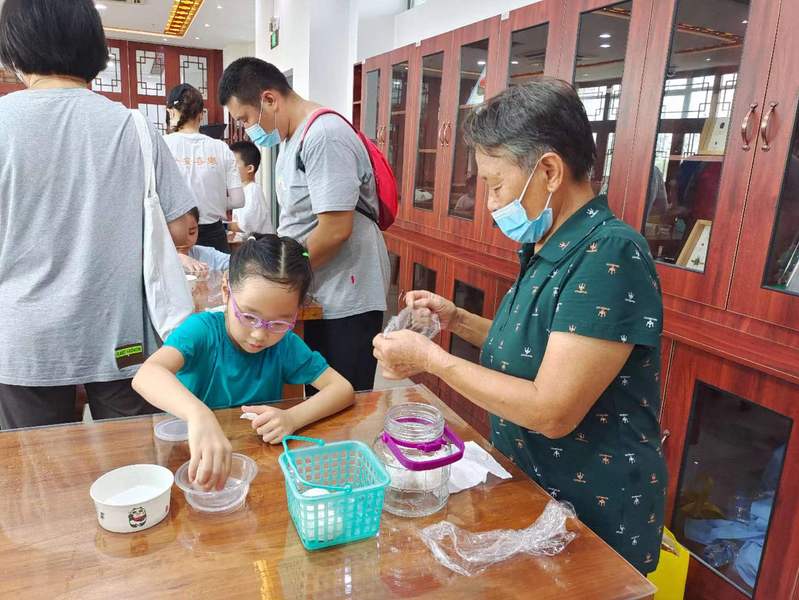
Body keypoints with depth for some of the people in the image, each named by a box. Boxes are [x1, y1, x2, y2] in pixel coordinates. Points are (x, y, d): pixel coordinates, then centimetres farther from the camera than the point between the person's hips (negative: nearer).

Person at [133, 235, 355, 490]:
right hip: (194, 456, -1)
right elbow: (146, 375, -30)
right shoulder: (202, 329, -13)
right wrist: (198, 413, -48)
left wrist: (293, 417, -23)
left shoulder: (285, 345, -6)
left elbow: (343, 389, -7)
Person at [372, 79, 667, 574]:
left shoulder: (610, 256, -27)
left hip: (595, 518, -8)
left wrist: (430, 358, -23)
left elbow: (551, 412, -30)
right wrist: (458, 320, 0)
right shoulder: (549, 249, 3)